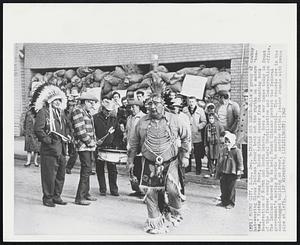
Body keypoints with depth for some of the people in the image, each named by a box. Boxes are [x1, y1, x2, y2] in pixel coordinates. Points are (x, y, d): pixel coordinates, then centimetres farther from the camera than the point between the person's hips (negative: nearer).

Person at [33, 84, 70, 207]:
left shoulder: (61, 114, 18)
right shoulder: (43, 112, -5)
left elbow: (65, 127, 30)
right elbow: (38, 129, -13)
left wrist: (67, 136, 11)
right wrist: (48, 140, -15)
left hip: (61, 150, 7)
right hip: (49, 150, -7)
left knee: (61, 174, 11)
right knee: (49, 175, -2)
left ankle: (57, 196, 23)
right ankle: (47, 198, 11)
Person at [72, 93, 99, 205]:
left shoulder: (87, 112, 19)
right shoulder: (77, 111, -10)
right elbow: (80, 130, -17)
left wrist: (94, 141, 10)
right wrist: (89, 142, -13)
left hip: (90, 145, 9)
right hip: (83, 145, -9)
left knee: (87, 170, 15)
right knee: (86, 170, -10)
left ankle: (86, 193, 26)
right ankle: (80, 197, -5)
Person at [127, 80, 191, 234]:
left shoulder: (173, 119, -1)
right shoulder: (142, 122, 2)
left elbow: (186, 136, 9)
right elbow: (134, 143, 11)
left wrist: (185, 155, 4)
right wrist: (130, 160, 9)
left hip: (170, 162, -2)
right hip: (149, 164, 2)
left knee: (172, 189, -14)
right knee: (151, 193, 3)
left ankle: (176, 213, 16)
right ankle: (154, 222, 20)